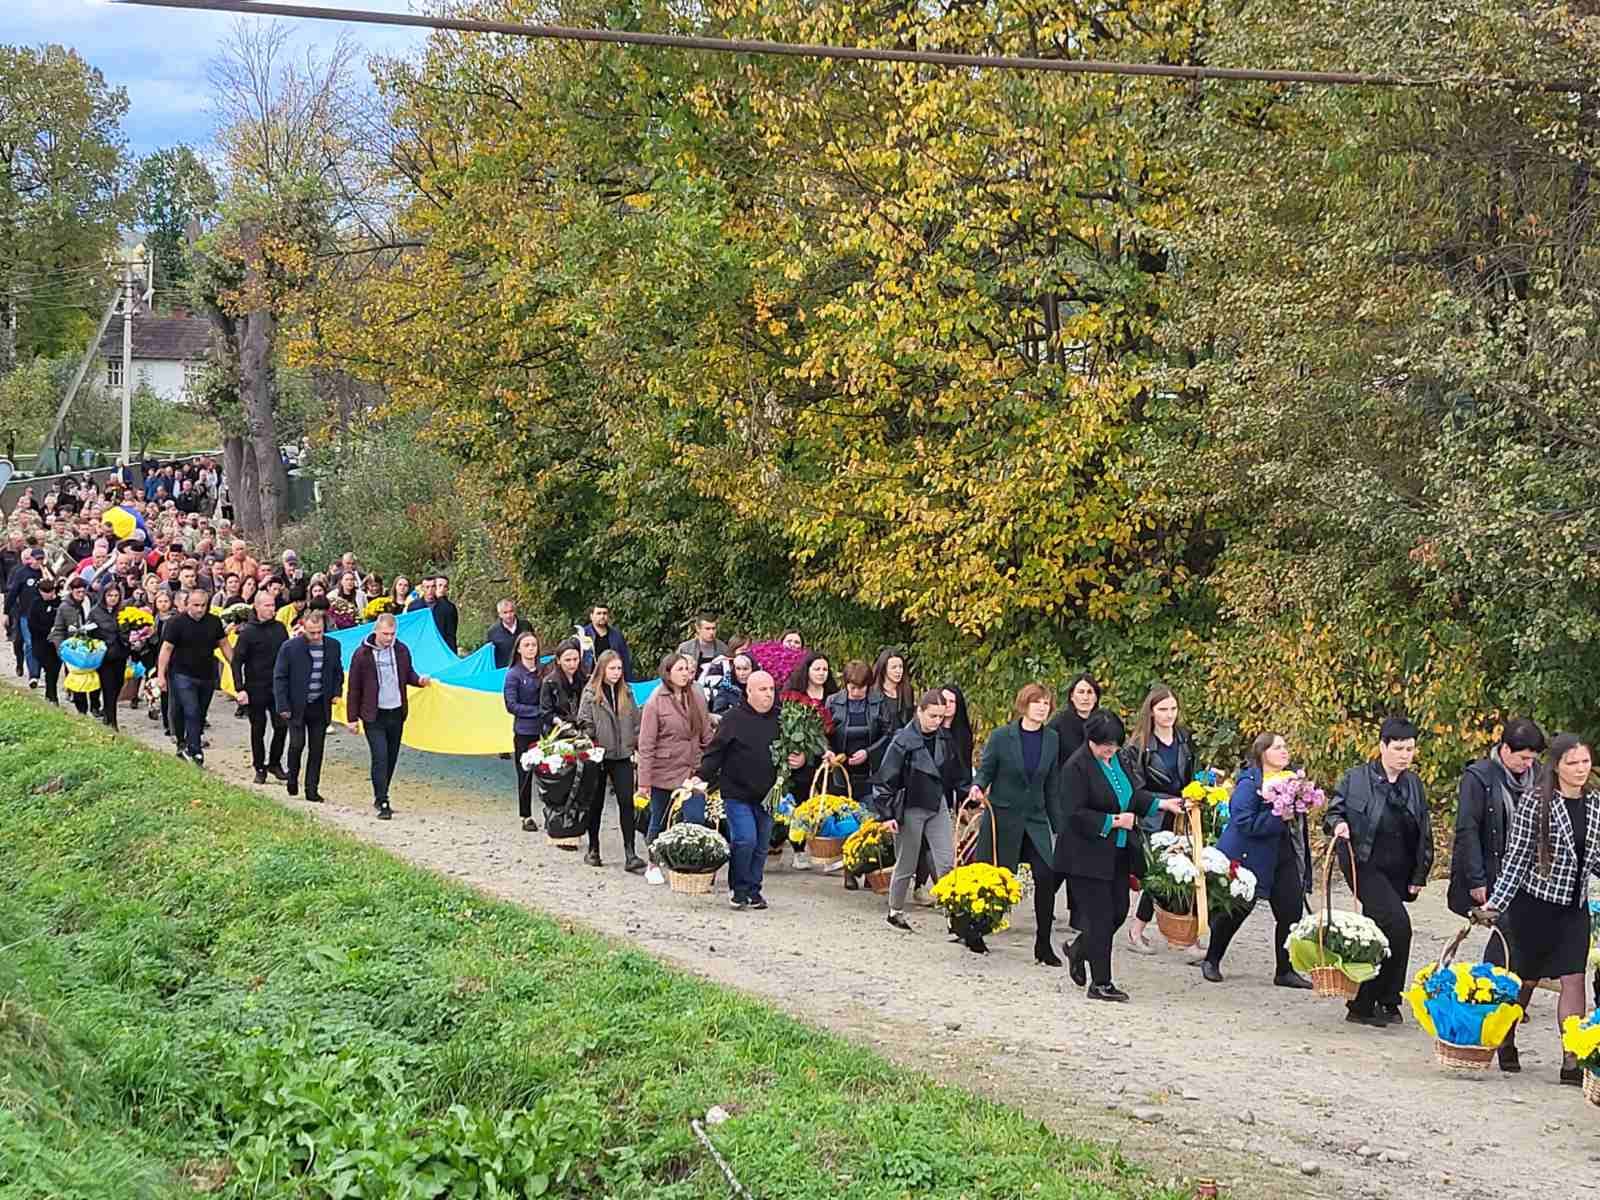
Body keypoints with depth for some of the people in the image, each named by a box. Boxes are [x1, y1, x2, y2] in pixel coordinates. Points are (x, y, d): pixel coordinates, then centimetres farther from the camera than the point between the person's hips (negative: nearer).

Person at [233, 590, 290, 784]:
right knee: (258, 730, 5)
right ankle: (259, 768, 16)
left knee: (282, 726, 1)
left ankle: (275, 763, 17)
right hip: (256, 689, -3)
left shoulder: (280, 629, 6)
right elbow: (237, 662, -5)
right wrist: (240, 689, -14)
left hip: (278, 688, 3)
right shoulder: (248, 632, -6)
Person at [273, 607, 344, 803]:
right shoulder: (290, 647, -9)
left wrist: (336, 692, 1)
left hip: (320, 706, 3)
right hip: (296, 706, -3)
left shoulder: (332, 647, 2)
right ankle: (292, 777, 19)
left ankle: (312, 789, 12)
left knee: (316, 748, 4)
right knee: (297, 743, -8)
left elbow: (338, 672, 18)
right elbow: (279, 677, -5)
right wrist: (283, 706, -10)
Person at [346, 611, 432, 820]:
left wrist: (419, 680, -6)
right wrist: (353, 718, -4)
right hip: (374, 716, -4)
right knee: (380, 757, -12)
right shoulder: (362, 654, -7)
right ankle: (382, 803, -11)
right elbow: (354, 688, -3)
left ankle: (380, 797, 25)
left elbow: (407, 674, 18)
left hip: (396, 713, 5)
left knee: (392, 758, 11)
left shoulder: (401, 650, 3)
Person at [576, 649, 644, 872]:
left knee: (627, 802, -7)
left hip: (622, 755, 3)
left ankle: (630, 855, -9)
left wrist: (638, 746, 4)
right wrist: (592, 744, -13)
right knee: (596, 803, 9)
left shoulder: (626, 693, 8)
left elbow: (636, 722, 12)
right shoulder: (591, 693, -4)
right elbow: (584, 723, -6)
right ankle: (593, 849, 23)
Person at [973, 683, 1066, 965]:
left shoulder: (1052, 740, 6)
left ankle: (1043, 946, -2)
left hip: (1036, 819, 3)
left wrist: (1059, 826, 11)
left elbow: (1052, 787, 11)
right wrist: (977, 786, -23)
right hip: (1002, 816, -3)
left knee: (1047, 876, -11)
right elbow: (985, 770, 0)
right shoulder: (1001, 737, -5)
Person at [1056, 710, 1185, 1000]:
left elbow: (1131, 795, 23)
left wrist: (1162, 803, 12)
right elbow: (1075, 814, -20)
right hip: (1088, 854, -8)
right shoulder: (1077, 767, -16)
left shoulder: (1116, 760, 9)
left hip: (1117, 853, 8)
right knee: (1100, 917, -4)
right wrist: (1113, 822, -20)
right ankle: (1100, 984, 4)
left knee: (1119, 911, 12)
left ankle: (1078, 950, 34)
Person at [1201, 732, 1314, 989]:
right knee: (1236, 911, 6)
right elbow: (1244, 822, -24)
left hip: (1285, 856, 6)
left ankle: (1285, 970, 8)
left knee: (1292, 910, -2)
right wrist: (1279, 819, -26)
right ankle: (1211, 961, 26)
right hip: (1250, 858, -6)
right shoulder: (1249, 782, -15)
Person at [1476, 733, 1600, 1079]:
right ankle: (1506, 1043, 33)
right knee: (1525, 979, 11)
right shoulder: (1537, 803, -12)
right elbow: (1516, 858, -10)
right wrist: (1495, 904, -14)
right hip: (1535, 904, -4)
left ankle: (1572, 1061, -8)